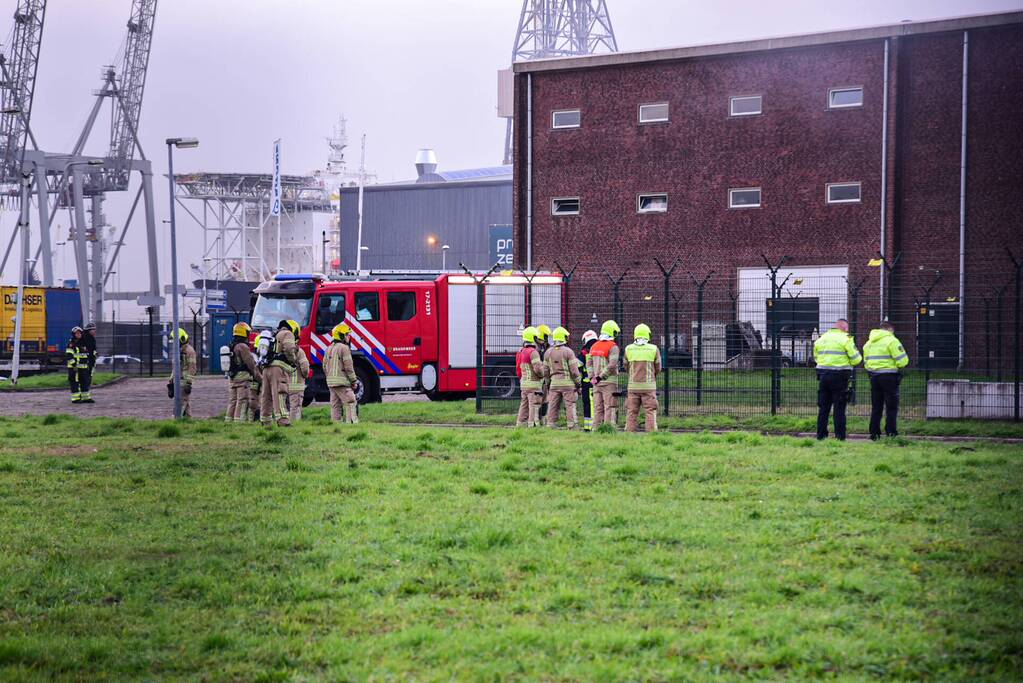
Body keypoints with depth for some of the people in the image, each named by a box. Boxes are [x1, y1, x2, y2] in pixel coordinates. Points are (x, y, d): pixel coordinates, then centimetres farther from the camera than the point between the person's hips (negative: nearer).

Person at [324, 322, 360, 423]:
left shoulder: (329, 349, 15)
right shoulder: (344, 348, -11)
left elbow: (325, 366, 18)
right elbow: (348, 366, -13)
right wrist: (354, 380, -6)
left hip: (331, 381, 8)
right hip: (341, 381, -8)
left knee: (335, 405, 10)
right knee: (350, 404, -9)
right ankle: (351, 422, -18)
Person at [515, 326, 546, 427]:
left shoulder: (521, 352, 13)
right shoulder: (533, 352, -14)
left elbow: (518, 370, 18)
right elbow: (538, 368, -20)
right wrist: (542, 375, -1)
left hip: (523, 384, 9)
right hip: (533, 384, -9)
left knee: (524, 407, 14)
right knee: (534, 407, -7)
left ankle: (520, 425, 17)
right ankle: (533, 425, -9)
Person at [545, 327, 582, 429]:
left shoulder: (548, 352, 6)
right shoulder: (568, 351, -9)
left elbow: (545, 371, 10)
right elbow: (574, 370, -9)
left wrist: (547, 382, 22)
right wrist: (578, 383, 1)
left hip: (554, 383, 4)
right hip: (568, 383, -4)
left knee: (553, 406, 6)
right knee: (570, 405, -1)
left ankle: (550, 424, 6)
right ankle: (571, 426, -4)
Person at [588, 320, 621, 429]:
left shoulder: (595, 346, 11)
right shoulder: (613, 347, -10)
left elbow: (589, 363, 11)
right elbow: (612, 365, -18)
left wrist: (592, 377, 7)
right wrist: (601, 377, -13)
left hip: (597, 383, 6)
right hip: (609, 382, -6)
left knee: (598, 408, 12)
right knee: (610, 408, -4)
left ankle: (596, 428, 14)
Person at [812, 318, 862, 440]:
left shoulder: (821, 338, 13)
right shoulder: (846, 338, -5)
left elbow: (816, 358, 18)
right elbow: (856, 359, -5)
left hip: (823, 375, 5)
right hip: (839, 375, -5)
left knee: (823, 407, 10)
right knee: (839, 407, 0)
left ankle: (821, 434, 10)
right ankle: (840, 435, -2)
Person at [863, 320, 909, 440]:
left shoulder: (869, 342, 14)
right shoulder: (891, 340, -9)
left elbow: (866, 362, 15)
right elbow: (902, 360, -12)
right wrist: (897, 366, 7)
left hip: (873, 376, 6)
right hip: (889, 376, -6)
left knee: (876, 407, 12)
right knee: (891, 407, 0)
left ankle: (874, 433, 11)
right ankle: (891, 433, -3)